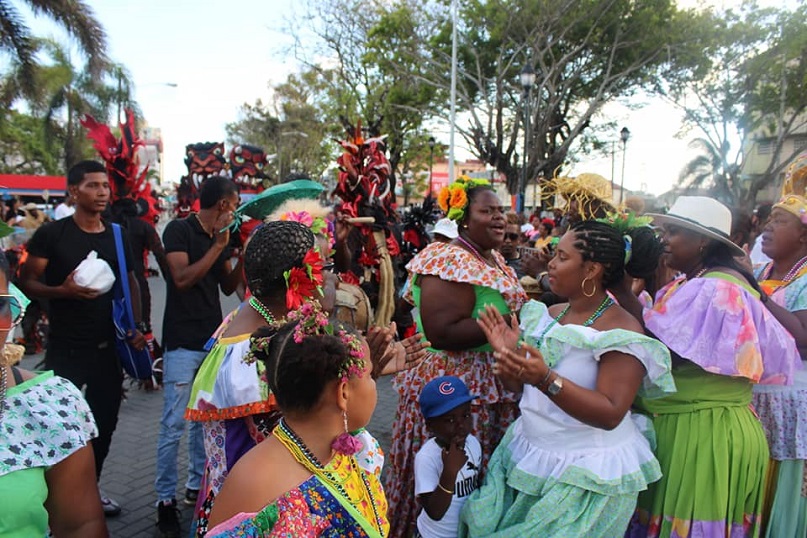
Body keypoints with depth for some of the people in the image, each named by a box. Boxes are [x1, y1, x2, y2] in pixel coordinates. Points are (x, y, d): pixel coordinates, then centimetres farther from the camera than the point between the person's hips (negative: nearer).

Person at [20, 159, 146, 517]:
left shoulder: (118, 236, 6)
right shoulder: (51, 234, -7)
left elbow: (130, 283, 10)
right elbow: (27, 283, -7)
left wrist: (136, 326, -3)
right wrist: (63, 290, -25)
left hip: (109, 347, 5)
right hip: (65, 349, -4)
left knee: (105, 421, 12)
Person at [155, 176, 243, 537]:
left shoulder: (218, 236, 11)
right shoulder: (179, 229, -9)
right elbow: (182, 278, -20)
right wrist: (219, 245, -17)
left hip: (213, 340, 7)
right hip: (183, 342, -7)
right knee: (174, 423, -1)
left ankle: (197, 485, 25)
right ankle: (165, 500, 11)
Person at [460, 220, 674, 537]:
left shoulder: (621, 331, -18)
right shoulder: (548, 315, 3)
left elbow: (611, 414, -25)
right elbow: (522, 387, 9)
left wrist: (546, 379, -36)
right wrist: (508, 354, -12)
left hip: (588, 476, -6)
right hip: (527, 458, 7)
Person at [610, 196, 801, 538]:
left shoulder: (713, 289, -19)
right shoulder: (694, 282, 14)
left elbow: (659, 349, -24)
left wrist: (622, 291, -22)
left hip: (700, 435, -10)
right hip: (686, 427, 10)